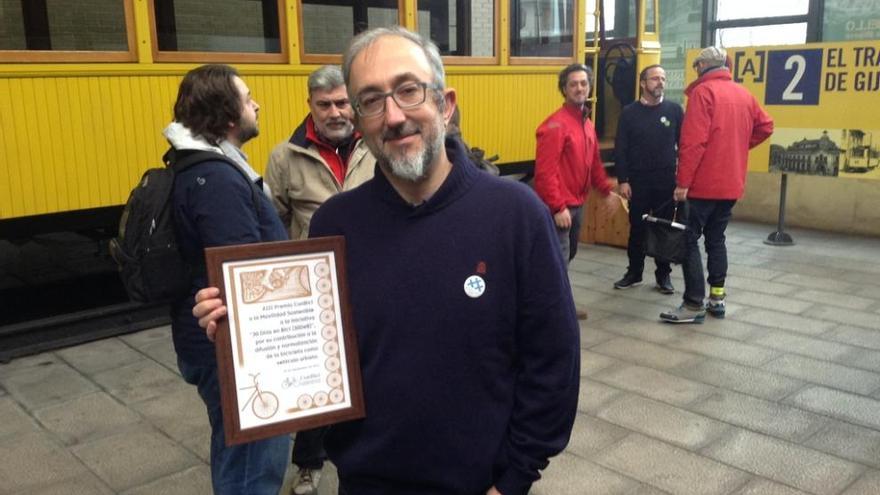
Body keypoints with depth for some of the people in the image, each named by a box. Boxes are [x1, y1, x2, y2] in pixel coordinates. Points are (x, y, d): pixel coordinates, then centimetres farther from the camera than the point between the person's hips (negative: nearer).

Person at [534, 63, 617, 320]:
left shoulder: (586, 123, 13)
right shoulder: (555, 124, -16)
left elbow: (594, 162, 23)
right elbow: (545, 171, -22)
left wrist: (606, 191, 19)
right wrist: (558, 207, -25)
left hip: (577, 203, 10)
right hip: (560, 207, -9)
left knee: (568, 256, 18)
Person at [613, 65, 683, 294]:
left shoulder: (674, 110, 3)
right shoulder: (629, 112, 1)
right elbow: (620, 149, -1)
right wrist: (623, 180, -7)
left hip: (667, 180, 1)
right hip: (638, 180, 0)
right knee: (637, 228, 7)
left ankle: (663, 275, 18)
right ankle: (634, 273, 20)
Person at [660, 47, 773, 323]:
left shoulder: (703, 91, -10)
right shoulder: (743, 94, 11)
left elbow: (693, 141, -18)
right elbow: (765, 126, 16)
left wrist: (683, 182, -17)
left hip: (703, 183, -7)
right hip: (732, 184, 7)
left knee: (689, 240, -3)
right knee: (716, 239, 16)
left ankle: (694, 305, -4)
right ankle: (717, 298, 18)